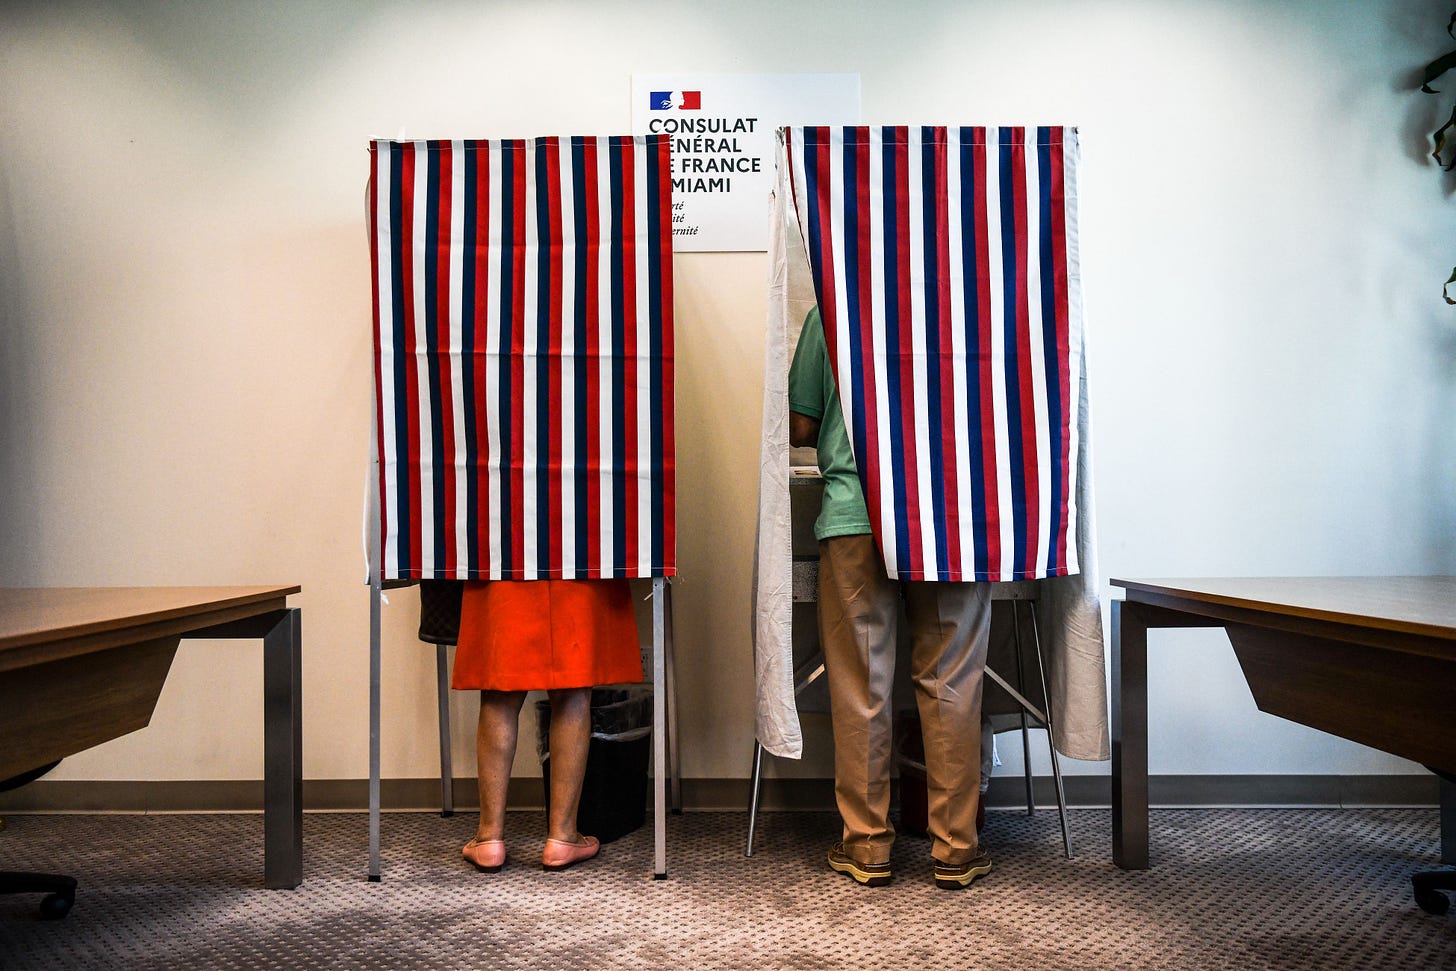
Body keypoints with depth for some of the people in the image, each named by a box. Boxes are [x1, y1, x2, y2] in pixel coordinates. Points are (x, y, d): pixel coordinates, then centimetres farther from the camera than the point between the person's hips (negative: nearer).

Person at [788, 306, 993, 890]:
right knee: (950, 684, 8)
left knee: (860, 688, 6)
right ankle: (955, 849, 15)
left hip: (854, 518, 0)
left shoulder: (829, 315, 5)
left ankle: (867, 846, 15)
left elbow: (800, 429, 6)